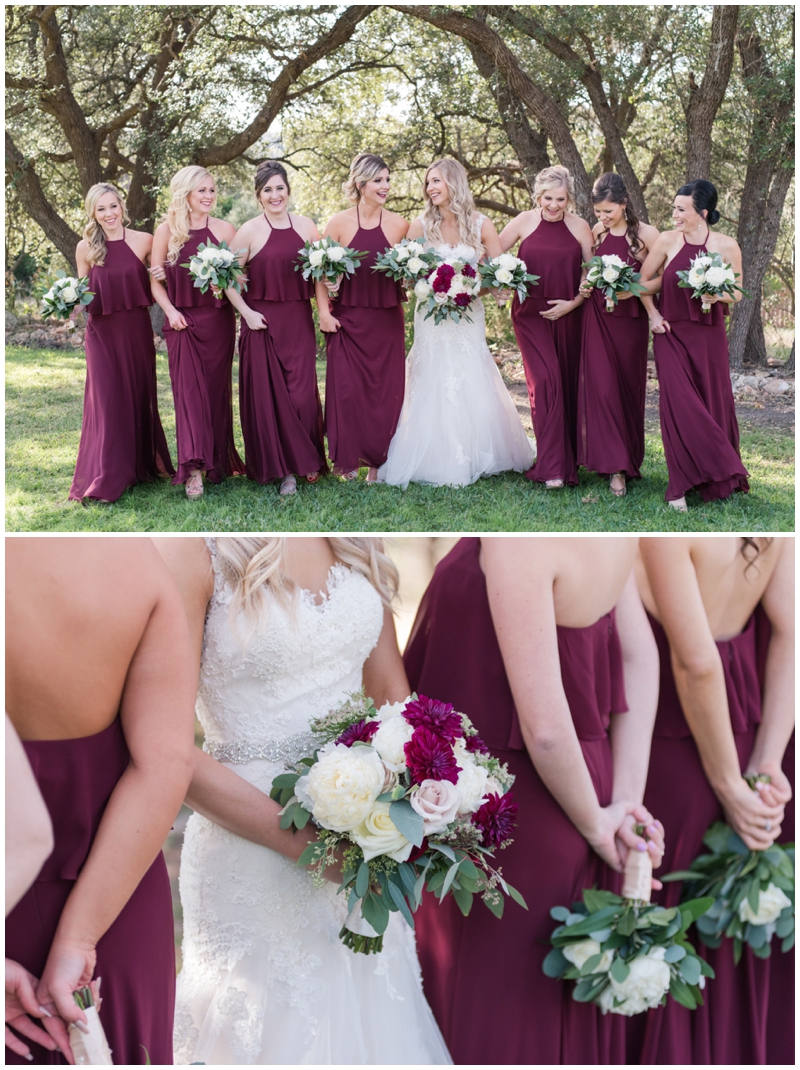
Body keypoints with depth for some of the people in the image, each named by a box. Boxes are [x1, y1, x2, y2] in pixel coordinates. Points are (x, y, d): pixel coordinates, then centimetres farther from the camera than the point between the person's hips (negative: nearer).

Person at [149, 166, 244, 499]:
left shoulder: (225, 229, 5)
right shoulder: (167, 230, 3)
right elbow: (156, 280, 6)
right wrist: (170, 311, -8)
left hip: (218, 320, 1)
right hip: (183, 322, -1)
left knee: (216, 390, 5)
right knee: (189, 388, -10)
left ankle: (219, 460, 19)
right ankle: (194, 469, -15)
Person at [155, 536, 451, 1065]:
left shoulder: (357, 546, 4)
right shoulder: (192, 549, -14)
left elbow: (393, 695, 9)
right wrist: (306, 842, -20)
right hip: (252, 841, -5)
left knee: (375, 1023, 16)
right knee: (281, 1025, 8)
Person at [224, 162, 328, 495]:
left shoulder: (306, 226, 8)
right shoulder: (249, 231, -1)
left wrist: (324, 311, -1)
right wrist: (247, 313, -9)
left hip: (299, 322, 2)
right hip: (262, 323, -2)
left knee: (302, 393, -1)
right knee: (267, 394, 0)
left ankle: (306, 462, 15)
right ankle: (280, 467, 10)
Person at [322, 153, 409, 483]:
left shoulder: (399, 224, 4)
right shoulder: (339, 223, -2)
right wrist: (324, 312, -8)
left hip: (387, 320, 2)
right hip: (348, 319, -2)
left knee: (385, 390, 3)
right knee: (347, 388, -3)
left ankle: (377, 463, 14)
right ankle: (349, 459, 10)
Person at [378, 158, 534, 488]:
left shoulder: (481, 225, 0)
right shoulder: (421, 225, 0)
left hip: (469, 315, 0)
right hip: (432, 316, 0)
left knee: (472, 388, 1)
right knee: (433, 387, -2)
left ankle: (475, 458, 13)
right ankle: (438, 462, 5)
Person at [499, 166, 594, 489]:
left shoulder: (579, 227, 1)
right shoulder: (524, 222, 0)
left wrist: (574, 302, -8)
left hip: (568, 316, 2)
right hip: (531, 314, -1)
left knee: (568, 383, 8)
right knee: (545, 381, -13)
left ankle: (569, 457, 26)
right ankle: (552, 468, -11)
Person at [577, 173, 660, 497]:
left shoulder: (646, 234, -8)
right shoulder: (596, 233, 4)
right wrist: (585, 286, -2)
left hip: (631, 319, -2)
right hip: (598, 317, 2)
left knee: (628, 388, 6)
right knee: (602, 387, -7)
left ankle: (628, 458, 20)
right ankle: (616, 467, -3)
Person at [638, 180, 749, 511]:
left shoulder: (727, 246, -4)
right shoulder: (667, 240, -4)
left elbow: (737, 295, 4)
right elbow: (643, 280, 8)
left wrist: (718, 295, -17)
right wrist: (652, 313, -4)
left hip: (709, 335, 0)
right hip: (671, 332, 0)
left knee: (714, 404, 3)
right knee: (678, 404, -8)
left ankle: (715, 482, 20)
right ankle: (681, 486, 0)